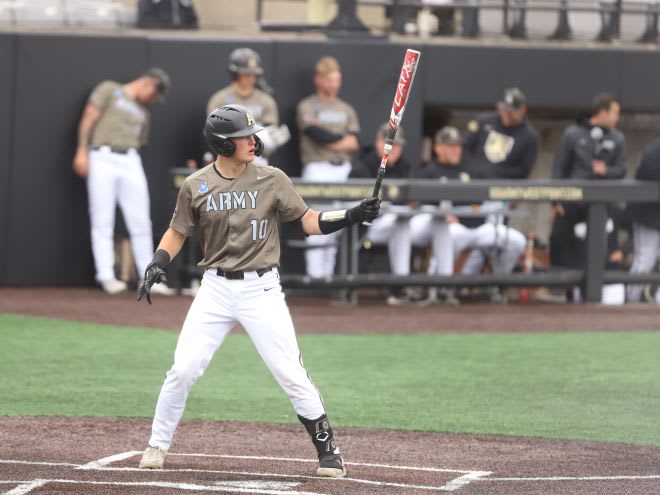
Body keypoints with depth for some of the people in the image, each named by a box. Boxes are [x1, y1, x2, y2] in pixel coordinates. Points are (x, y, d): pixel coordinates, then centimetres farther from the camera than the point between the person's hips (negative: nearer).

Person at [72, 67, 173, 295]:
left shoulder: (143, 112, 24)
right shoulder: (109, 90, 8)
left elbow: (139, 142, 19)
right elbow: (89, 118, 0)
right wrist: (82, 152, -10)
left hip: (131, 162, 5)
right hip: (103, 157, -5)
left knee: (141, 222, -1)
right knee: (102, 221, -6)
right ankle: (106, 276, -7)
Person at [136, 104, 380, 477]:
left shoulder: (272, 180, -4)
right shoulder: (196, 186, -1)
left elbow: (310, 222, -1)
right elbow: (177, 233, 9)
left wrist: (354, 216, -15)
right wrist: (158, 264, -8)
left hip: (261, 289, -1)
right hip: (216, 289, 1)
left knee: (292, 374, -6)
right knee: (183, 370, -3)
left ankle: (328, 449, 7)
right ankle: (158, 446, 14)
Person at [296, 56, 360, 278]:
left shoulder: (346, 109, 17)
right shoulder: (307, 107, 3)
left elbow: (354, 141, 7)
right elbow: (314, 132, -12)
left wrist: (329, 142, -8)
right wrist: (342, 139, -4)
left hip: (343, 168, 5)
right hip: (317, 168, -5)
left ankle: (328, 273, 7)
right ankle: (315, 276, -12)